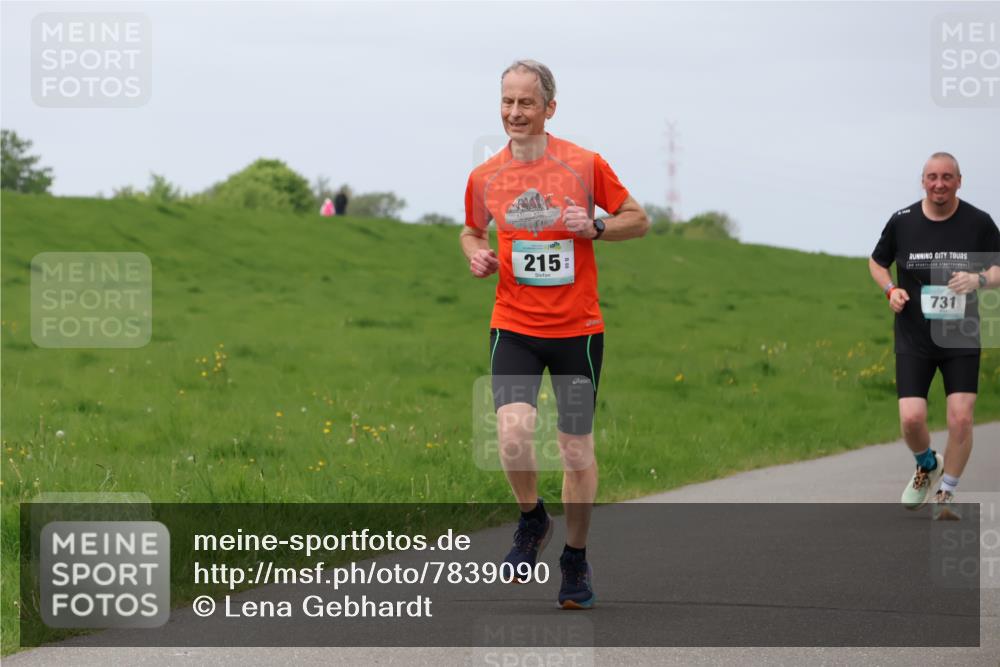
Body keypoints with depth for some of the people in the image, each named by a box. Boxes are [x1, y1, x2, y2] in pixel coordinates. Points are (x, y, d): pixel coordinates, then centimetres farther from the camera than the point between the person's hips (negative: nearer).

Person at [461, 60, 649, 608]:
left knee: (577, 449, 5)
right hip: (513, 327, 1)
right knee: (513, 431, -20)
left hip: (577, 329, -1)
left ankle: (575, 560, 23)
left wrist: (594, 227, -14)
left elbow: (638, 220, 5)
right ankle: (531, 518, 9)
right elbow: (471, 231, 22)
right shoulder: (484, 177, 3)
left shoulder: (584, 165, -4)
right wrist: (476, 255, 0)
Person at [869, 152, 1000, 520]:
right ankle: (927, 466, 26)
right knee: (911, 418, -9)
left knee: (961, 418, -9)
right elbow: (877, 262, 13)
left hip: (961, 339, 0)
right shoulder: (901, 222, -3)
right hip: (913, 340, 0)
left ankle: (947, 493, 12)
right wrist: (891, 290, -6)